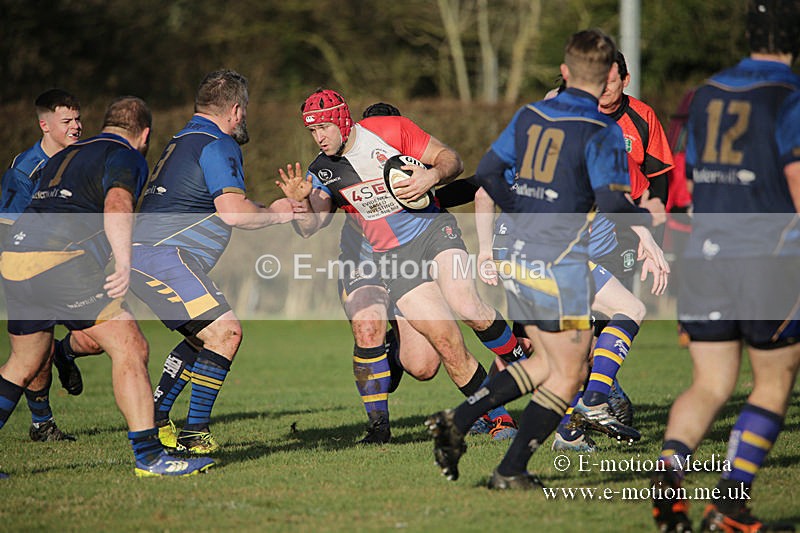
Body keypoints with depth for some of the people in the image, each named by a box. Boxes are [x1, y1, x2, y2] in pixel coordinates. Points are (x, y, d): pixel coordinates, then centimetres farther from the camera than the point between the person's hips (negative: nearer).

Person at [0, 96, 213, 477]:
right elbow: (117, 205, -16)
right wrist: (124, 263, -28)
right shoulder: (127, 158, 4)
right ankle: (148, 456, -9)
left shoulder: (63, 157, 29)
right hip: (63, 263, -8)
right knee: (129, 348, -4)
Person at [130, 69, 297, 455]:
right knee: (225, 332, -15)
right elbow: (233, 211, -19)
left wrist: (267, 210, 30)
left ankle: (155, 420, 19)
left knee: (203, 338, 20)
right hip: (164, 257, -11)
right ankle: (194, 434, -14)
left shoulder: (183, 141, 24)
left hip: (145, 257, 11)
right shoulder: (218, 145, -8)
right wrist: (275, 214, -1)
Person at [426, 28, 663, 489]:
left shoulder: (530, 116, 7)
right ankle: (511, 472, 5)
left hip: (520, 258, 7)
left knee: (546, 363, 21)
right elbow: (612, 202, -19)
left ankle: (458, 421, 9)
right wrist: (647, 220, 0)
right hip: (563, 266, -7)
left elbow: (488, 173, 12)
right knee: (569, 376, 7)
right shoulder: (603, 131, -12)